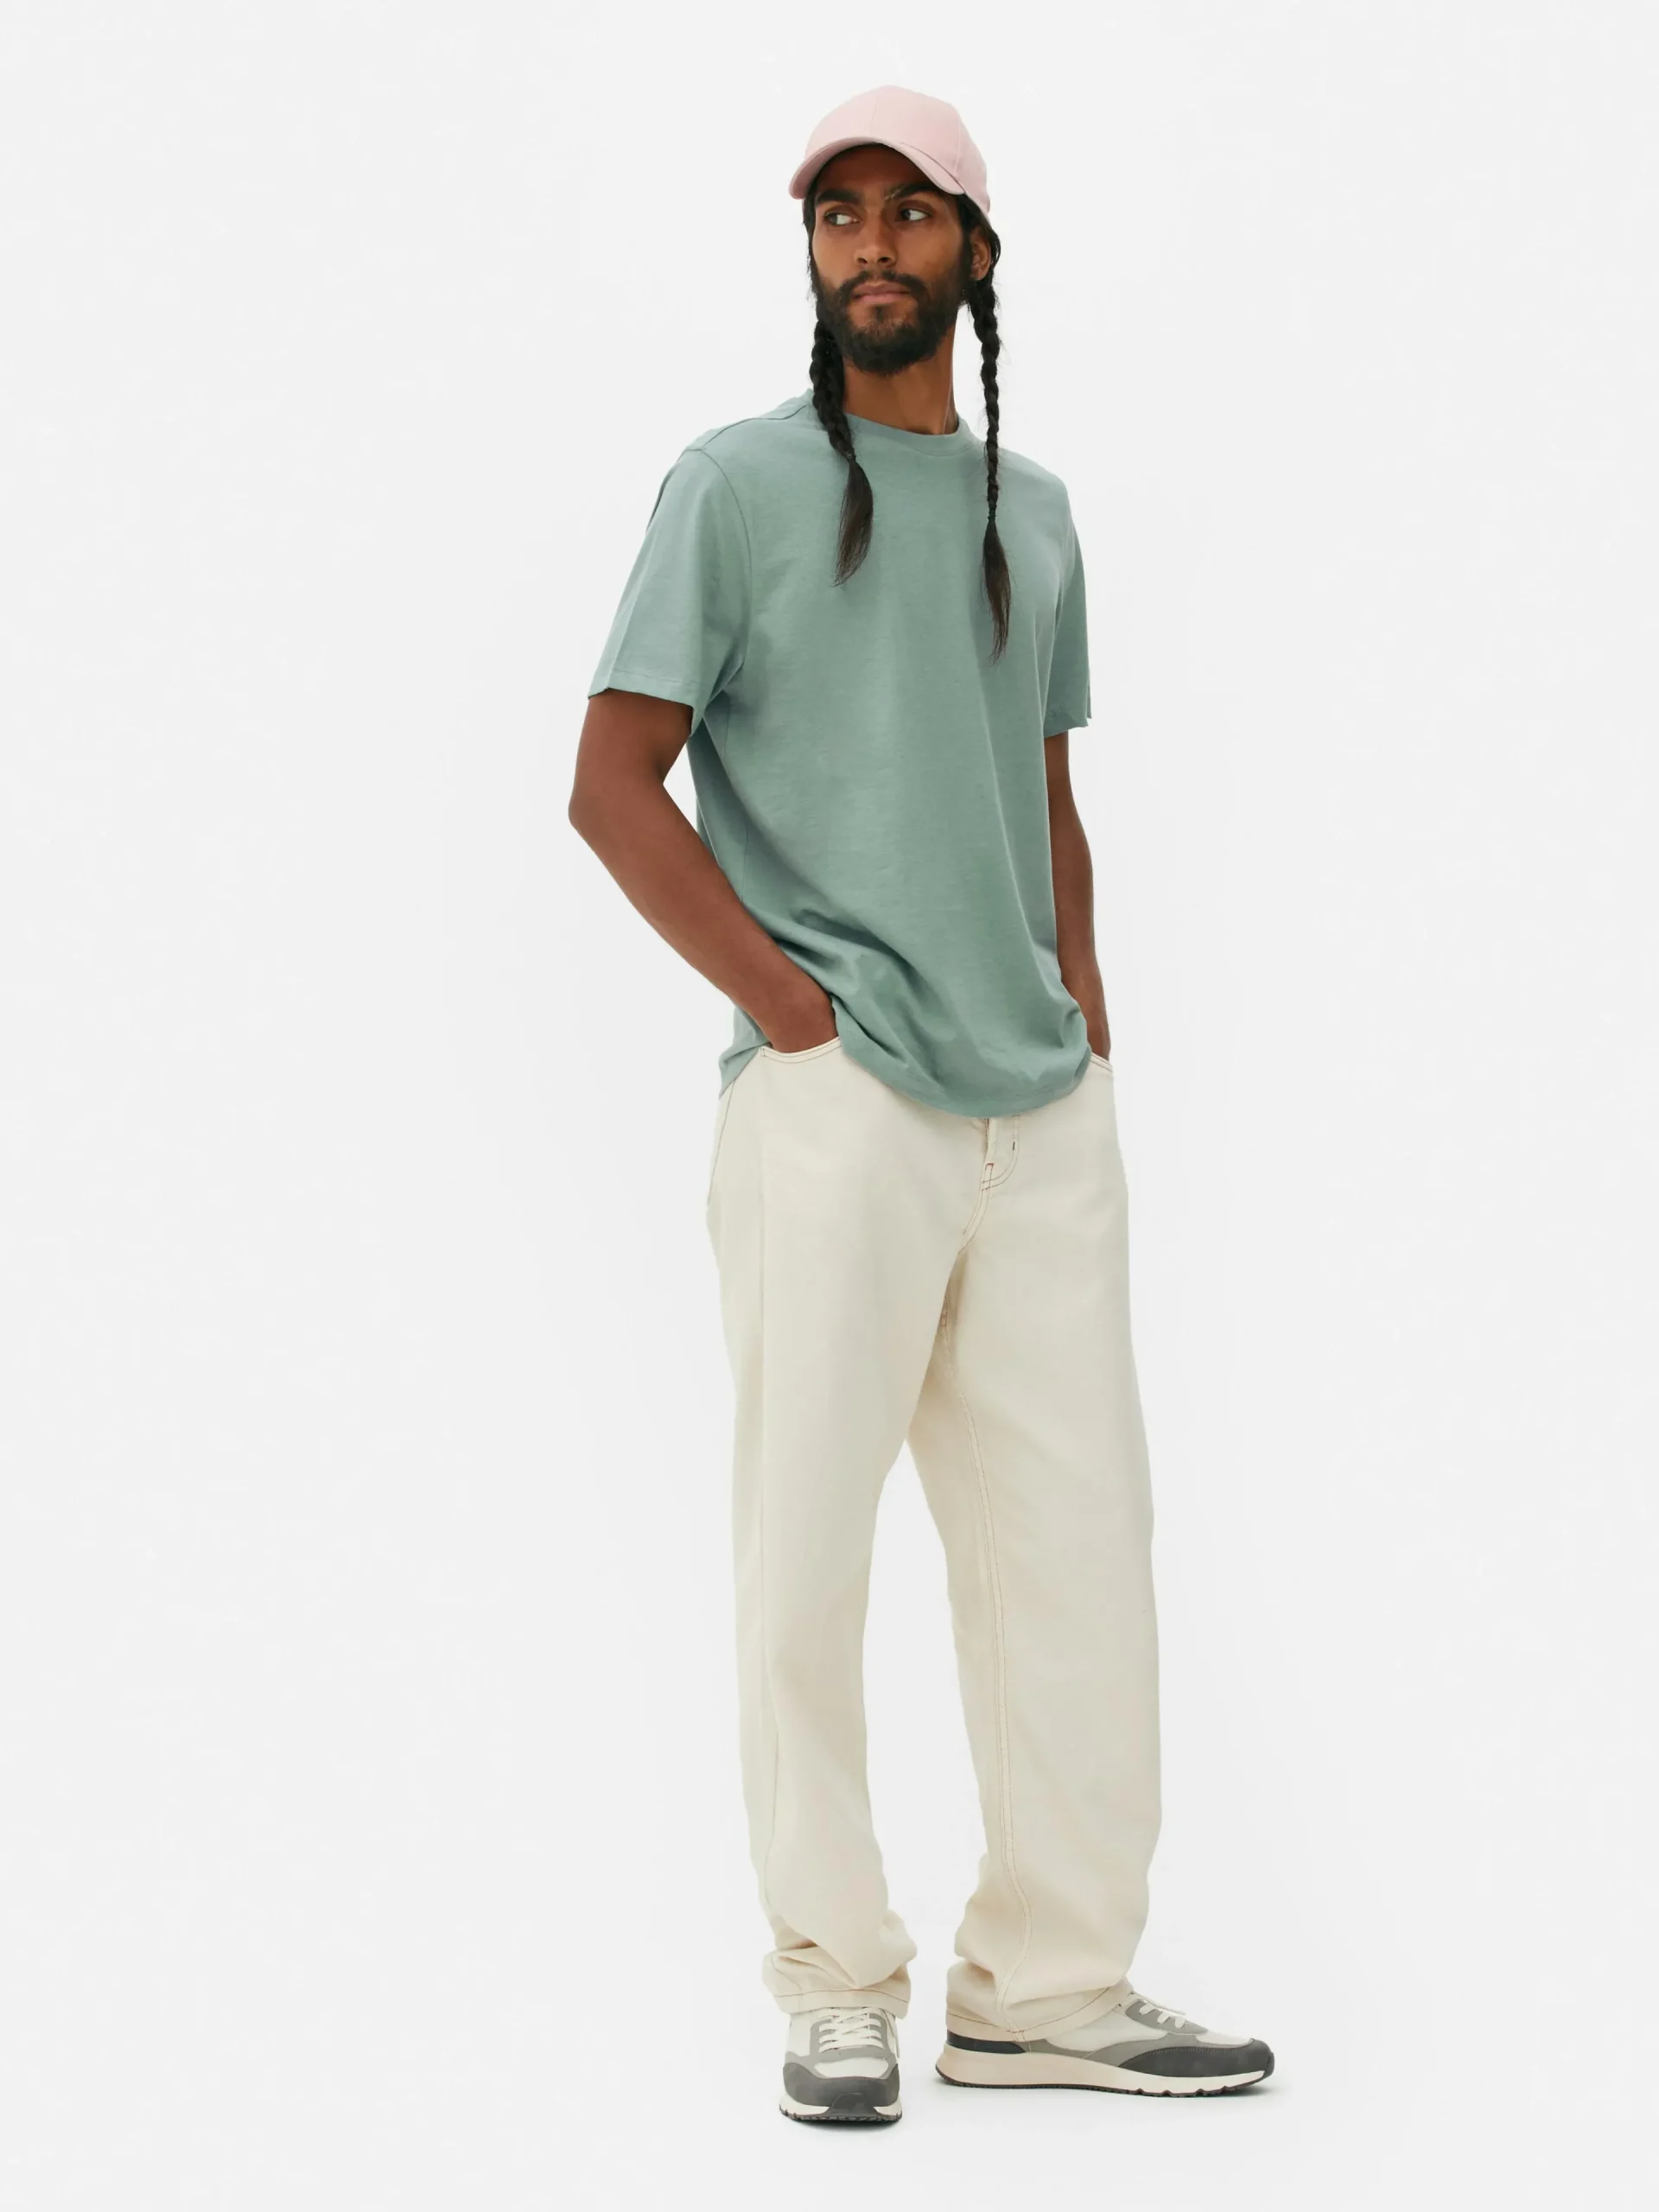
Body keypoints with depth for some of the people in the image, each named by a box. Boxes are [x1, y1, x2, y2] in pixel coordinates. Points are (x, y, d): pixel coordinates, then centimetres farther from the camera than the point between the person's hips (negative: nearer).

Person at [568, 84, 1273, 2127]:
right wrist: (786, 1006, -11)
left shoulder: (1030, 511, 18)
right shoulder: (739, 483, 0)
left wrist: (1089, 1031, 12)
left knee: (1079, 1538, 6)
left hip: (1043, 1114, 6)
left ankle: (1053, 1988, 15)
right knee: (807, 1552, -1)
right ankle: (834, 1986, 12)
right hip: (835, 1110, -5)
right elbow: (613, 783, -5)